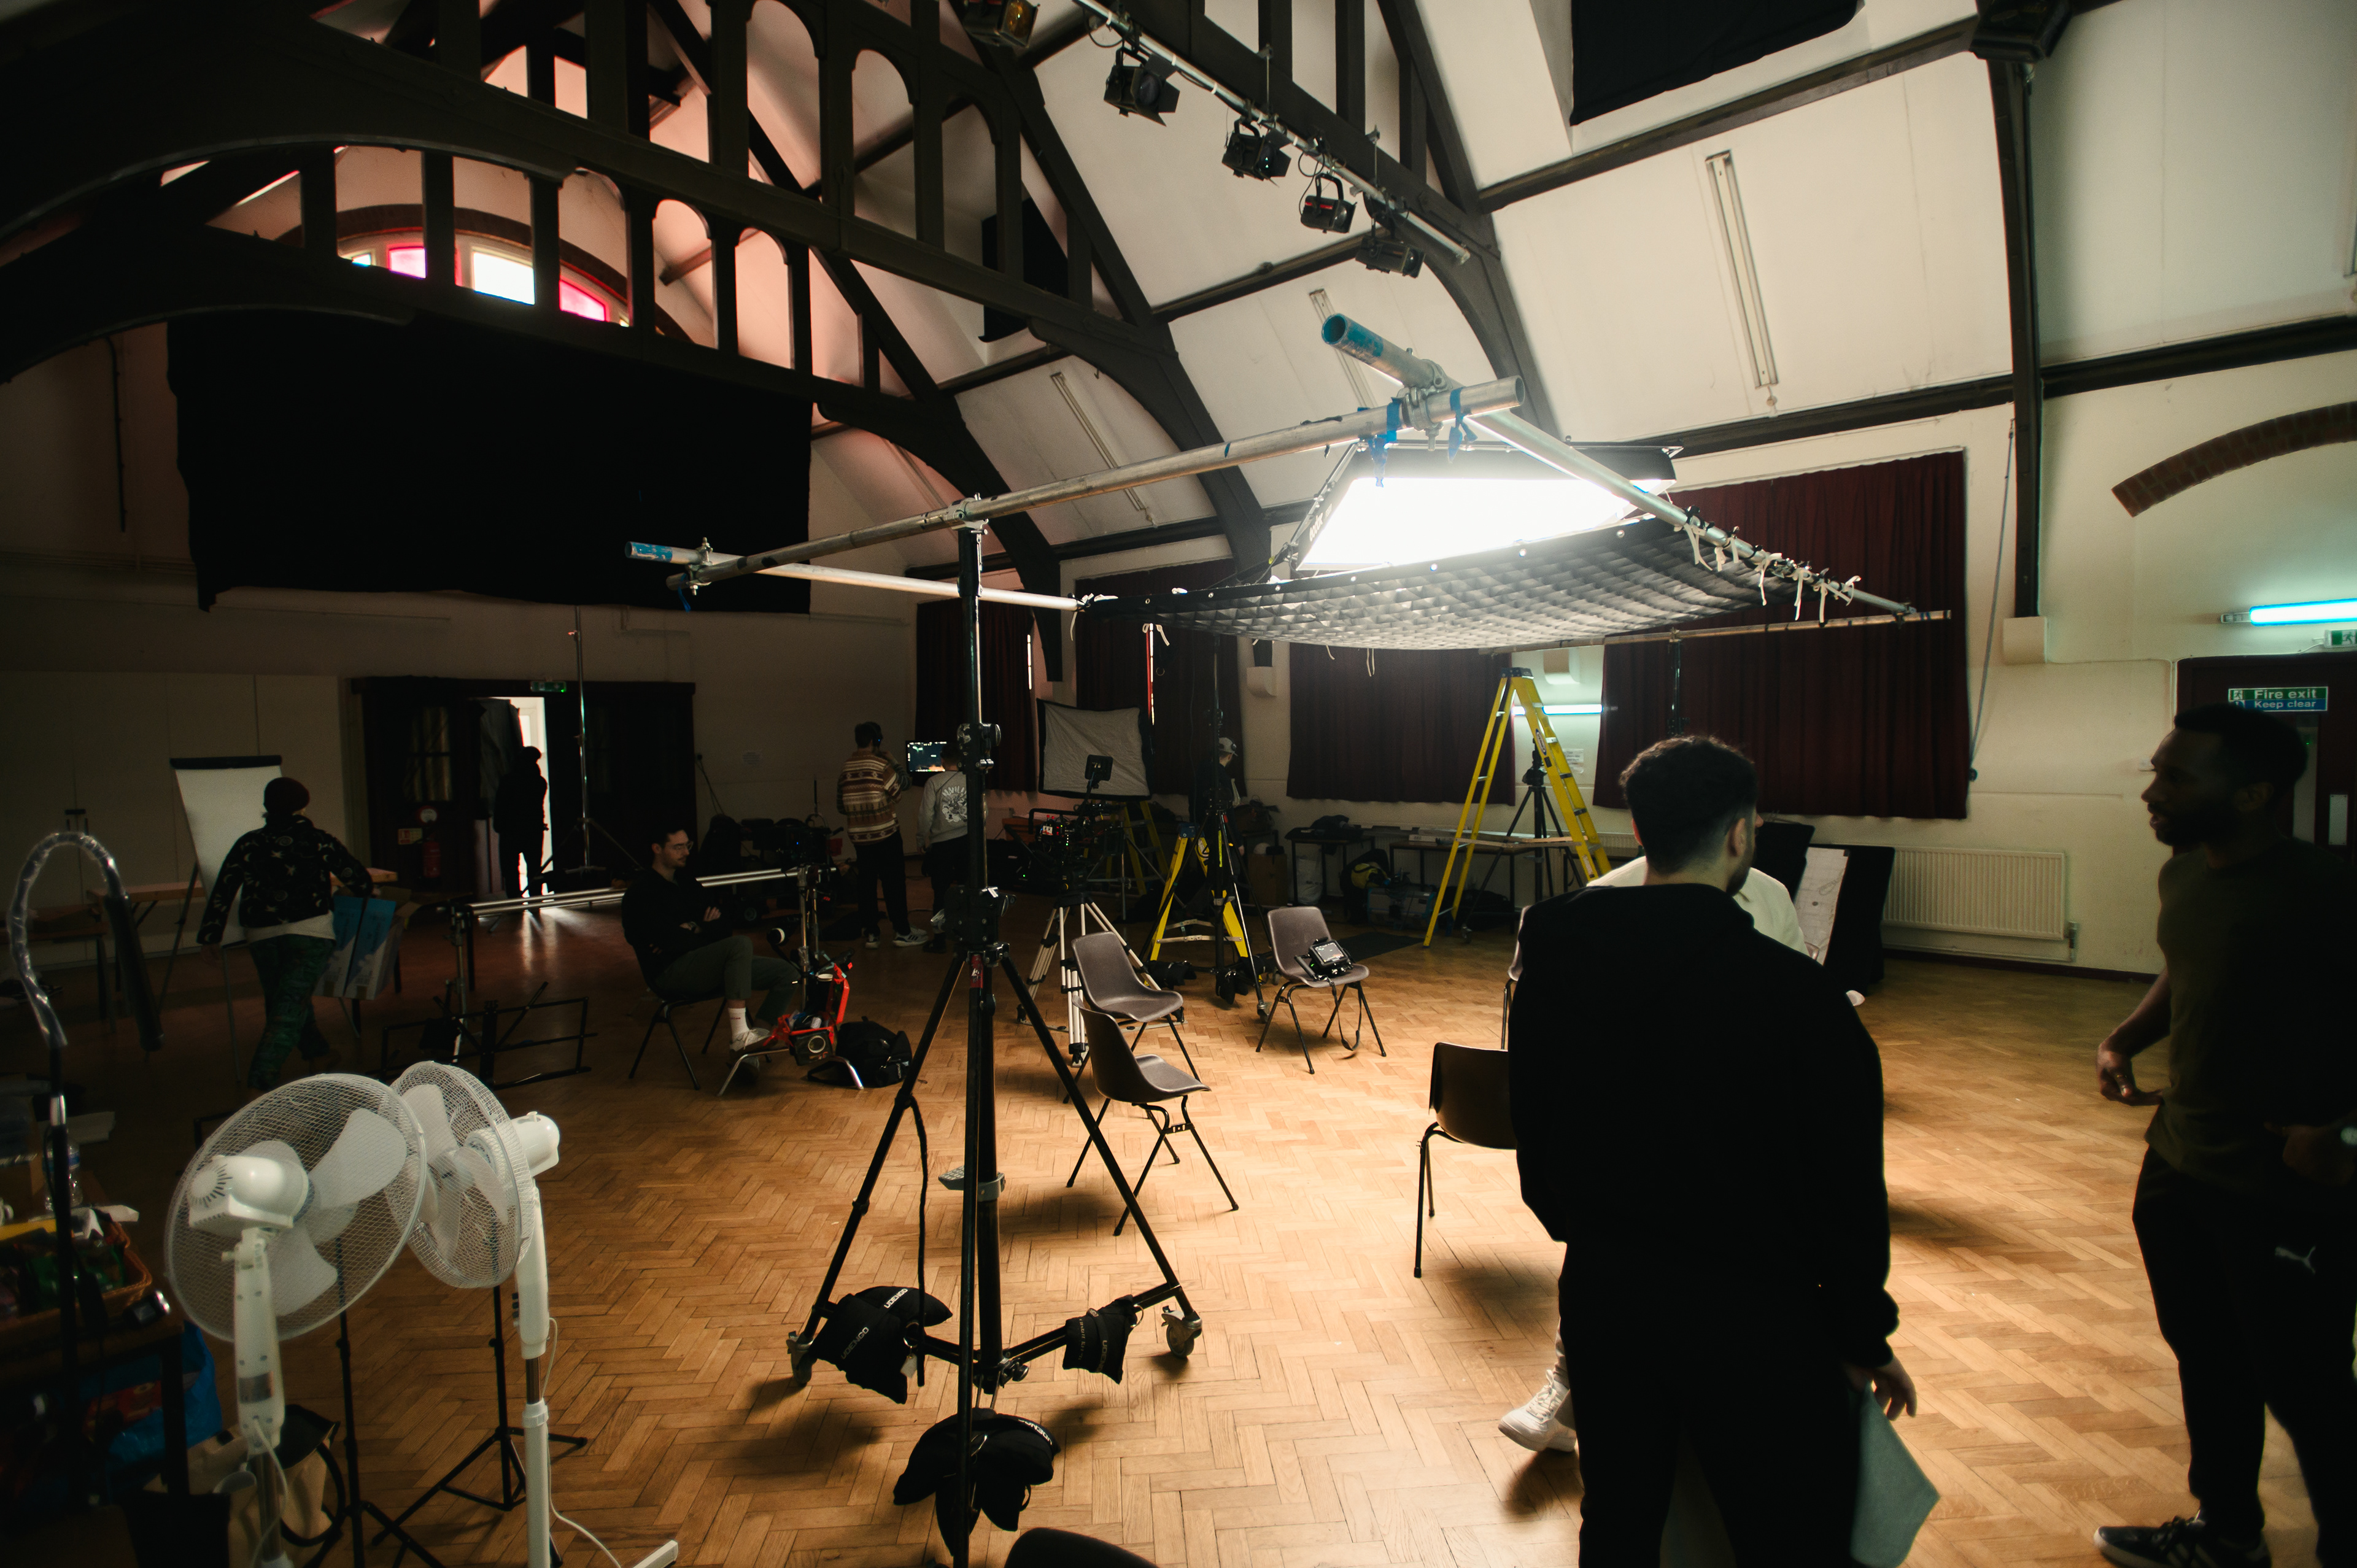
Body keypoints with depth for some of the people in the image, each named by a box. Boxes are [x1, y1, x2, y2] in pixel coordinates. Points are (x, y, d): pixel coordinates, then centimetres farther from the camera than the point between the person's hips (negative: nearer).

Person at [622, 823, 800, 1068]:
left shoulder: (687, 882, 20)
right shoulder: (641, 894, -7)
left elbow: (723, 926, 13)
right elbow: (671, 940, -20)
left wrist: (696, 931, -7)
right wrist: (708, 933, -5)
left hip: (706, 964, 9)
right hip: (672, 971, -9)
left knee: (788, 973, -7)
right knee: (741, 944, -36)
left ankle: (753, 1045, -13)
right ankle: (739, 1035, -32)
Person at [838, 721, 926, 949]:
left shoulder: (845, 768, 4)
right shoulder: (881, 765, -12)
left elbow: (841, 805, 10)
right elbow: (899, 793, -3)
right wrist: (895, 764, 6)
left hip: (859, 836, 5)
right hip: (885, 834, -5)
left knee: (866, 883, 11)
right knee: (894, 883, 2)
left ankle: (869, 933, 13)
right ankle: (901, 932, 6)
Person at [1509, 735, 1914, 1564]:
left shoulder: (1556, 956, -7)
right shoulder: (1795, 995, -21)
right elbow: (1846, 1190, -12)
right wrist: (1866, 1338, 3)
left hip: (1599, 1289, 5)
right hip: (1750, 1313, -4)